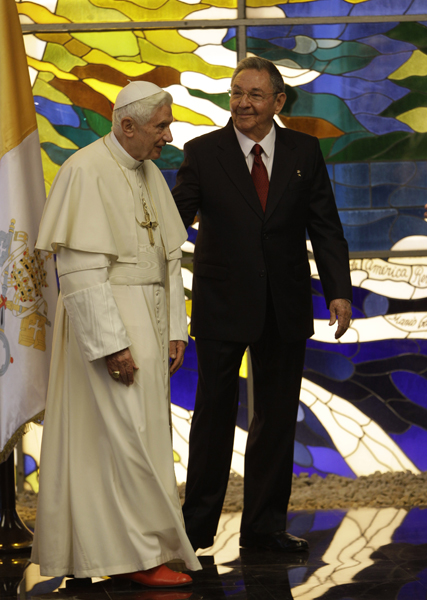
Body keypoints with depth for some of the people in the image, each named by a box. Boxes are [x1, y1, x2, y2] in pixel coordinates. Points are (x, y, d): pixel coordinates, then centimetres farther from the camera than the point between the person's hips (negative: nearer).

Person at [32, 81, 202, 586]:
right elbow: (80, 268, -19)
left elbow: (168, 258, 16)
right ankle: (141, 555, -3)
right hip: (106, 319, -9)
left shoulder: (150, 174, 12)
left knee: (129, 433, 9)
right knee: (130, 434, -8)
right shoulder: (86, 172, -15)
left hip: (148, 317, 9)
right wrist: (112, 344, -21)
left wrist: (174, 330, 9)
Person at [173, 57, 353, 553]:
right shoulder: (203, 153, -3)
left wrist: (338, 291, -7)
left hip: (284, 309, 2)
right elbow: (175, 218, -7)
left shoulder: (304, 152, 3)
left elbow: (325, 227, 3)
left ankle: (265, 524, 19)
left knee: (276, 418, 9)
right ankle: (198, 524, 16)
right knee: (214, 414, 5)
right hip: (222, 306, -2)